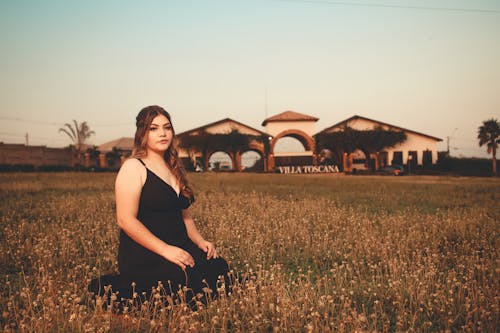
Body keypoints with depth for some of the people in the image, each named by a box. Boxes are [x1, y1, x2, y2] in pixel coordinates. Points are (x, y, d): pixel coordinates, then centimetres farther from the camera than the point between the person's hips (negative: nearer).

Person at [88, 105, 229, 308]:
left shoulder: (174, 169, 18)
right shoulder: (134, 167, -6)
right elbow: (126, 220, -15)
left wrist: (200, 241, 6)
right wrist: (165, 249, -22)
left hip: (178, 248, 8)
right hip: (143, 255, -7)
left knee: (219, 268, -18)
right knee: (192, 281, -31)